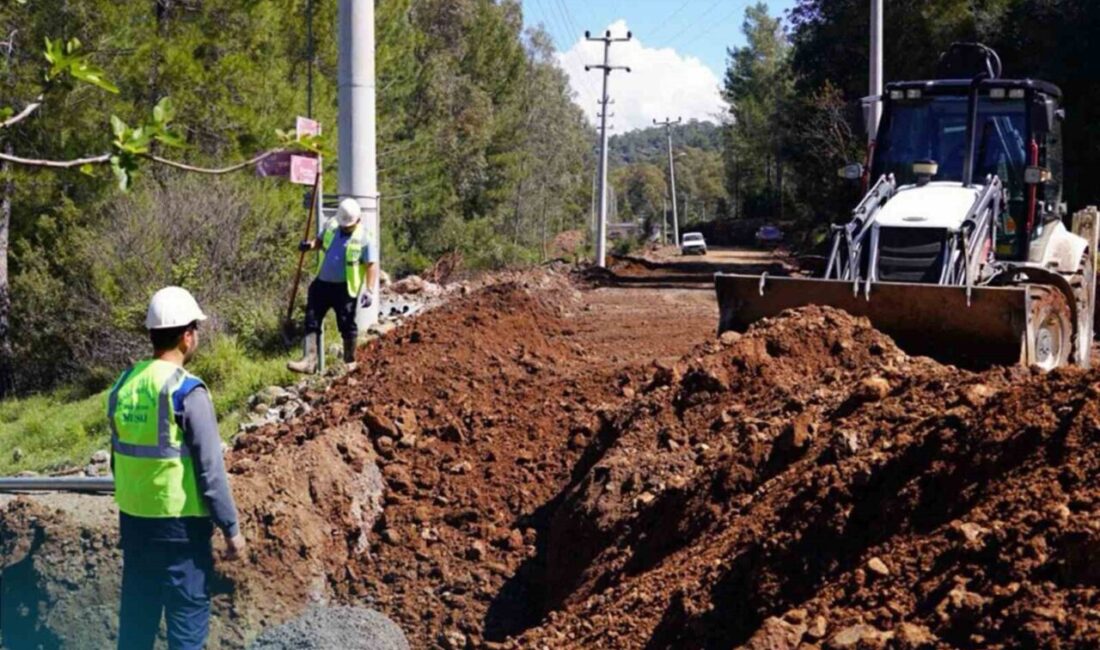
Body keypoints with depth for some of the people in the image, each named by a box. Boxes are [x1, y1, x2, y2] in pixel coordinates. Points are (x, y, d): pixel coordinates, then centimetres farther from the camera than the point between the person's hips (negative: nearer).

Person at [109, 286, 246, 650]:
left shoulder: (124, 386, 3)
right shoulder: (187, 392, -17)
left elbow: (119, 460, 11)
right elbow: (210, 470, -16)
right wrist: (231, 528, -8)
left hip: (133, 521, 6)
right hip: (180, 525, -6)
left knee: (136, 617, 15)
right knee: (187, 620, 3)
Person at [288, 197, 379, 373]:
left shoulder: (363, 238, -14)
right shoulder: (331, 226, 2)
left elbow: (372, 265, -14)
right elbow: (322, 241, 21)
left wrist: (369, 289, -22)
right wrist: (311, 244, -3)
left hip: (345, 288, -5)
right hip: (322, 283, 5)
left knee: (347, 325, 6)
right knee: (312, 321, 0)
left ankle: (350, 363, 21)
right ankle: (310, 361, 1)